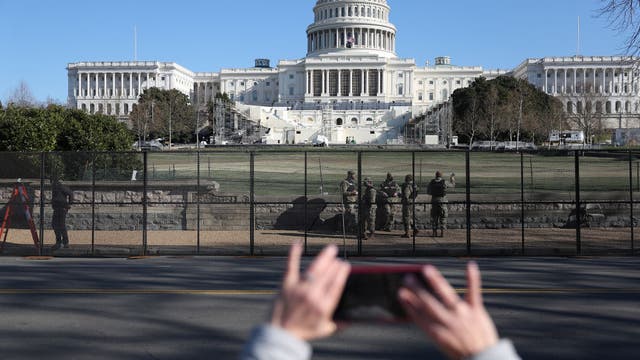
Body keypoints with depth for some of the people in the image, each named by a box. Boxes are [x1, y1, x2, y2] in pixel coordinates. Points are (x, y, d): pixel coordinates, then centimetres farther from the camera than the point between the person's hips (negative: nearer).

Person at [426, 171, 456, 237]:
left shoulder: (431, 183, 0)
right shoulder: (445, 182, -4)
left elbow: (428, 192, 10)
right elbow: (452, 185, 15)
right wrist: (452, 178, 32)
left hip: (434, 202, 1)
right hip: (442, 202, -1)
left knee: (434, 218, 10)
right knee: (443, 218, 5)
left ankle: (434, 233, 9)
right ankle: (442, 233, 0)